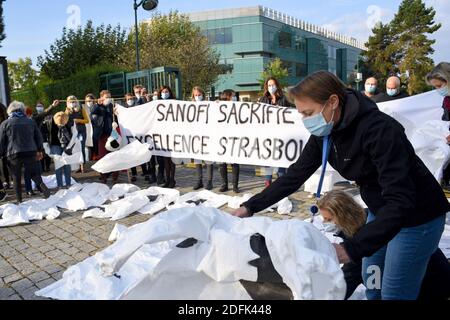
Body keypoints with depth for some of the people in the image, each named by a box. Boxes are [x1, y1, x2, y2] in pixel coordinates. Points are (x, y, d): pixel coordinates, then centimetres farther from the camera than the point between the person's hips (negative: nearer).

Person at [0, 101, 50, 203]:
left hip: (13, 154, -1)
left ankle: (19, 200, 10)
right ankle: (41, 184, -16)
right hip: (30, 152, 2)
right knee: (33, 172, 13)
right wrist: (39, 150, 20)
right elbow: (38, 137, 12)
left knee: (17, 177, 8)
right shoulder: (30, 122, 9)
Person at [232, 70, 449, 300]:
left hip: (416, 215, -7)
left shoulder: (378, 129, -32)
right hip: (381, 211, 7)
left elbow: (400, 202, -37)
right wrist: (250, 207, -10)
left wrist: (352, 248, -44)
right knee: (371, 282, 19)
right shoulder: (324, 133, -9)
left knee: (394, 293, 2)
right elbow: (295, 175, -4)